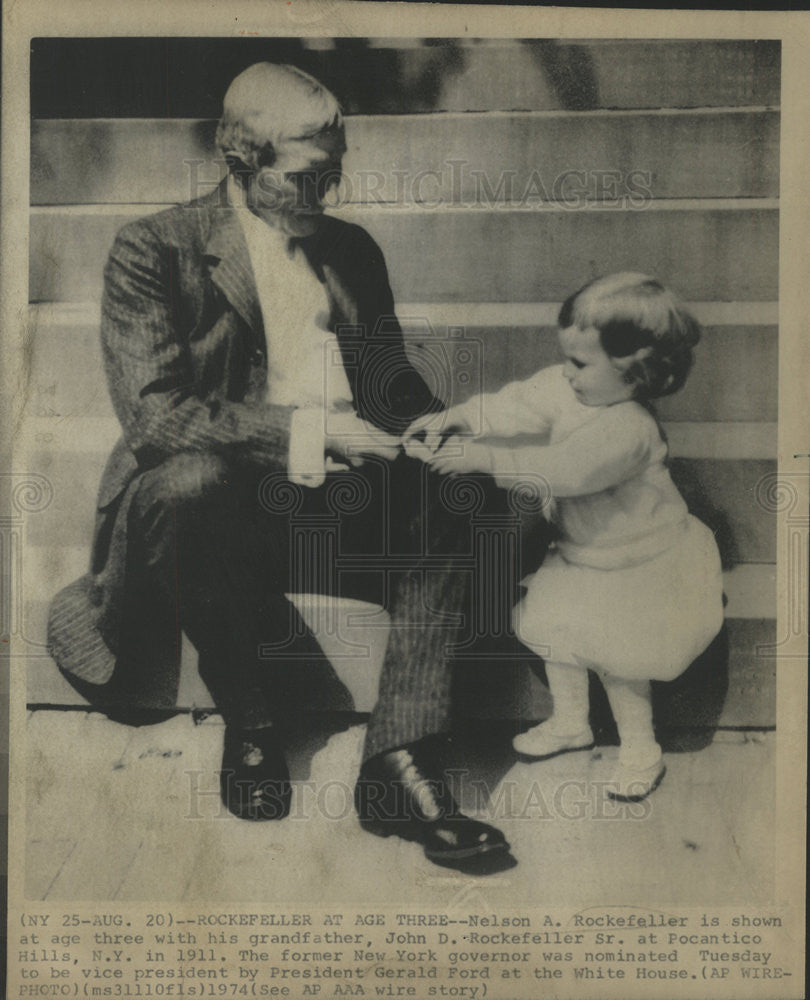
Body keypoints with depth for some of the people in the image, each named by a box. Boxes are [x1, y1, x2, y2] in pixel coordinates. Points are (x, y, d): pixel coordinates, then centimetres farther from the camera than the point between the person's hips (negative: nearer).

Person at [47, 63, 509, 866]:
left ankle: (398, 762, -21)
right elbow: (151, 412, -16)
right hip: (213, 498, -4)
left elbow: (391, 382, 17)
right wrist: (303, 429, -23)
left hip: (337, 494, 5)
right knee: (190, 477, -38)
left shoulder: (351, 249, 14)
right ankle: (248, 724, -15)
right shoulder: (154, 251, -4)